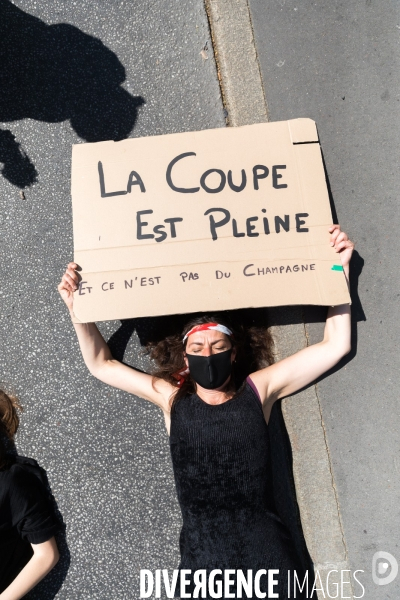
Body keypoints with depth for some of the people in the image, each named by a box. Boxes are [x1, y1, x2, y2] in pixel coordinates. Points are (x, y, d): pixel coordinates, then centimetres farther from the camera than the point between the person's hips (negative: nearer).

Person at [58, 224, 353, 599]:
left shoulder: (258, 389, 4)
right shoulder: (173, 398, 7)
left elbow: (335, 346, 5)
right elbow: (101, 364, 14)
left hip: (267, 551, 0)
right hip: (203, 556, 1)